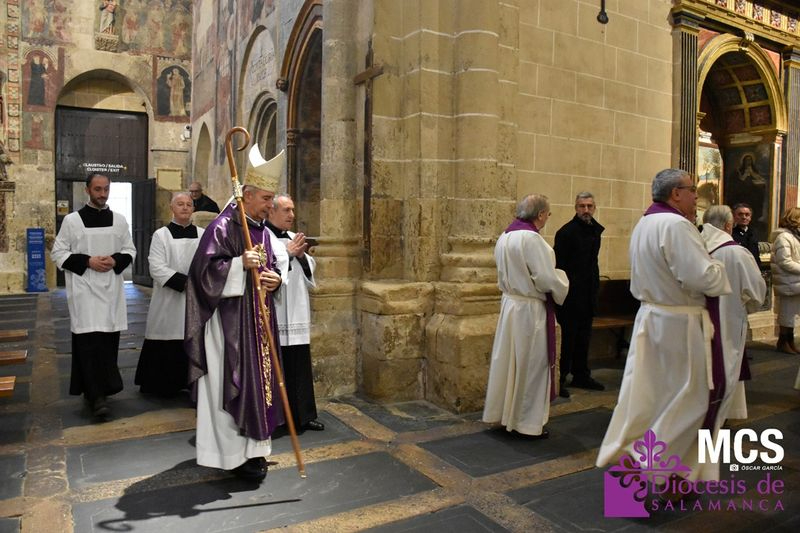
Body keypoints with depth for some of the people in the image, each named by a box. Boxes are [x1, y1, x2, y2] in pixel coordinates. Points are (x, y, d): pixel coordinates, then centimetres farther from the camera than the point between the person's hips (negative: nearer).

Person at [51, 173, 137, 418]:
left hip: (111, 288, 3)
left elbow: (130, 250, 12)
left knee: (108, 339, 8)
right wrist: (87, 261, -14)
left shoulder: (119, 220, 8)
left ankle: (101, 387, 24)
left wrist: (116, 261, -9)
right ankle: (96, 395, -7)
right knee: (89, 341, -9)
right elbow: (58, 253, 0)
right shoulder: (72, 220, 0)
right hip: (84, 288, -3)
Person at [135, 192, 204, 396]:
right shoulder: (161, 235, 1)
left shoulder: (203, 235, 10)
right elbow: (157, 268, -9)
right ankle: (164, 385, 14)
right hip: (169, 303, -2)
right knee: (167, 348, 0)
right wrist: (185, 282, -16)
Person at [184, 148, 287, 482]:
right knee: (234, 382, -3)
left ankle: (253, 446, 26)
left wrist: (275, 278, -1)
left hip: (258, 318, 9)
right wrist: (240, 264, -29)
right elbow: (206, 269, -17)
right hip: (230, 319, -8)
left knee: (259, 377, 13)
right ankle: (237, 453, 8)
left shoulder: (263, 231, 13)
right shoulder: (223, 226, -11)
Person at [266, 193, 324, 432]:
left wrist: (301, 255, -3)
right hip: (272, 315, -7)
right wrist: (287, 253, -15)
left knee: (299, 365, 9)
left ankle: (303, 414, 18)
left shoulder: (294, 238, 16)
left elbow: (310, 268, 16)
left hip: (296, 315, 7)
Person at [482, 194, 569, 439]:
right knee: (531, 365, 5)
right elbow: (547, 278, -19)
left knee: (510, 361, 17)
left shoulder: (505, 236, 6)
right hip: (530, 309, -8)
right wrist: (561, 290, -1)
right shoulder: (531, 238, -21)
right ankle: (528, 423, 17)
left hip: (509, 304, 8)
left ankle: (504, 413, 29)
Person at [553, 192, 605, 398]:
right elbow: (558, 265, -15)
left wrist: (595, 287, 14)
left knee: (584, 337, 15)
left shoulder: (595, 231, 12)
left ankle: (581, 375, 27)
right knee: (567, 338, -2)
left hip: (588, 294, 8)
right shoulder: (566, 232, -12)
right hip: (571, 295, -8)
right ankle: (559, 379, 8)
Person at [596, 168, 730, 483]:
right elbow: (701, 277, -24)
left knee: (644, 392, 13)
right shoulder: (676, 225, -19)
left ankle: (620, 453, 19)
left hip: (649, 316, 8)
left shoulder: (643, 225, 10)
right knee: (688, 398, 7)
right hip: (679, 324, -8)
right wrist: (719, 269, -5)